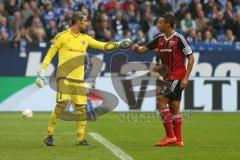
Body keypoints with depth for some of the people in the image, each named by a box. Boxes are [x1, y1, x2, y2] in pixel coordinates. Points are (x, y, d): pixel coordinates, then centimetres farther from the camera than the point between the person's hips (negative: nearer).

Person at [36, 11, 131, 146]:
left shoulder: (85, 38, 13)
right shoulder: (62, 36, -2)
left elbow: (103, 46, 14)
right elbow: (50, 54, 0)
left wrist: (118, 44, 1)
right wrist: (42, 72, -5)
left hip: (79, 79, 5)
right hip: (64, 78, -5)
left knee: (81, 108, 1)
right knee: (62, 105, -16)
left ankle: (80, 138, 10)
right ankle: (49, 135, -6)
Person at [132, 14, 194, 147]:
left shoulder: (179, 39, -11)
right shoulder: (160, 39, 8)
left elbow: (190, 58, -10)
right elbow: (143, 49, 10)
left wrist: (186, 78, -15)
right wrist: (137, 48, -14)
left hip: (177, 77, -7)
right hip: (167, 76, 7)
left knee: (161, 100, -16)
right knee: (174, 107, 8)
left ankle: (170, 136, -13)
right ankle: (178, 140, 12)